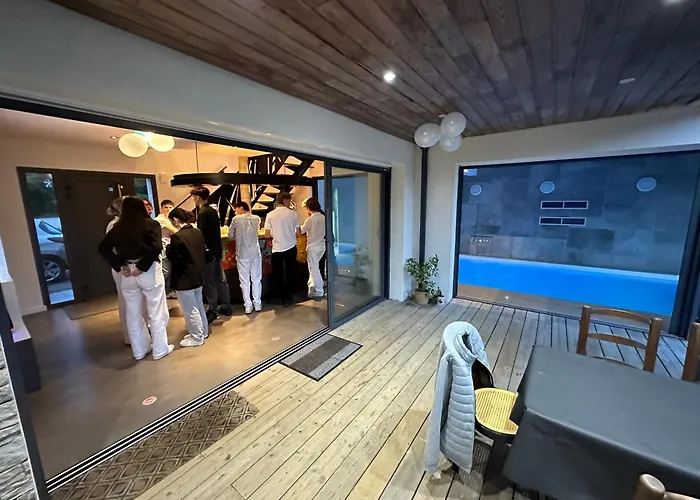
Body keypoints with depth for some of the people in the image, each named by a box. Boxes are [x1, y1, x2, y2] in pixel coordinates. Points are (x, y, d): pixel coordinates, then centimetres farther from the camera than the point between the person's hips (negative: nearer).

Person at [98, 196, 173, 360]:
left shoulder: (118, 227, 5)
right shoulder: (151, 224, -7)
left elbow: (102, 248, 0)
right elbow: (156, 247, -21)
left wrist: (120, 266, -2)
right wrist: (142, 267, -12)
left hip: (127, 273, 5)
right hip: (149, 271, -4)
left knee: (133, 314, 16)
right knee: (156, 312, 7)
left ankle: (140, 350, 29)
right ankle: (160, 349, 17)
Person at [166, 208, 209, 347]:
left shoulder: (177, 236, -22)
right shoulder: (198, 232, 3)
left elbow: (174, 259, -18)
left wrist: (168, 248, -3)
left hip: (184, 279, -8)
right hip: (198, 275, 8)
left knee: (190, 310, 5)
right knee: (198, 305, 20)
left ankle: (197, 337, 17)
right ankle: (203, 331, 33)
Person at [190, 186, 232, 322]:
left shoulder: (202, 213, -15)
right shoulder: (213, 211, 10)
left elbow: (202, 234, -20)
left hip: (208, 252, -8)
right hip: (217, 250, 8)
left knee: (209, 282, 1)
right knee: (220, 279, 13)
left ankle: (212, 310, 10)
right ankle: (226, 306, 22)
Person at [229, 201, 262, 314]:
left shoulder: (236, 219, -6)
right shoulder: (256, 218, 1)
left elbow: (230, 235, 0)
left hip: (242, 254, -2)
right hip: (255, 253, 2)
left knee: (245, 281, 7)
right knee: (256, 279, 12)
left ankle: (248, 306, 12)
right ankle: (257, 303, 18)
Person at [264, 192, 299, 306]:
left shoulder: (270, 215, -5)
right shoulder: (292, 213, -5)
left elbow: (267, 235, -4)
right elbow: (298, 232, -1)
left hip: (277, 249, 0)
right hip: (291, 247, 0)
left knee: (277, 274, 14)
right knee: (289, 273, 12)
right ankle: (287, 297, 21)